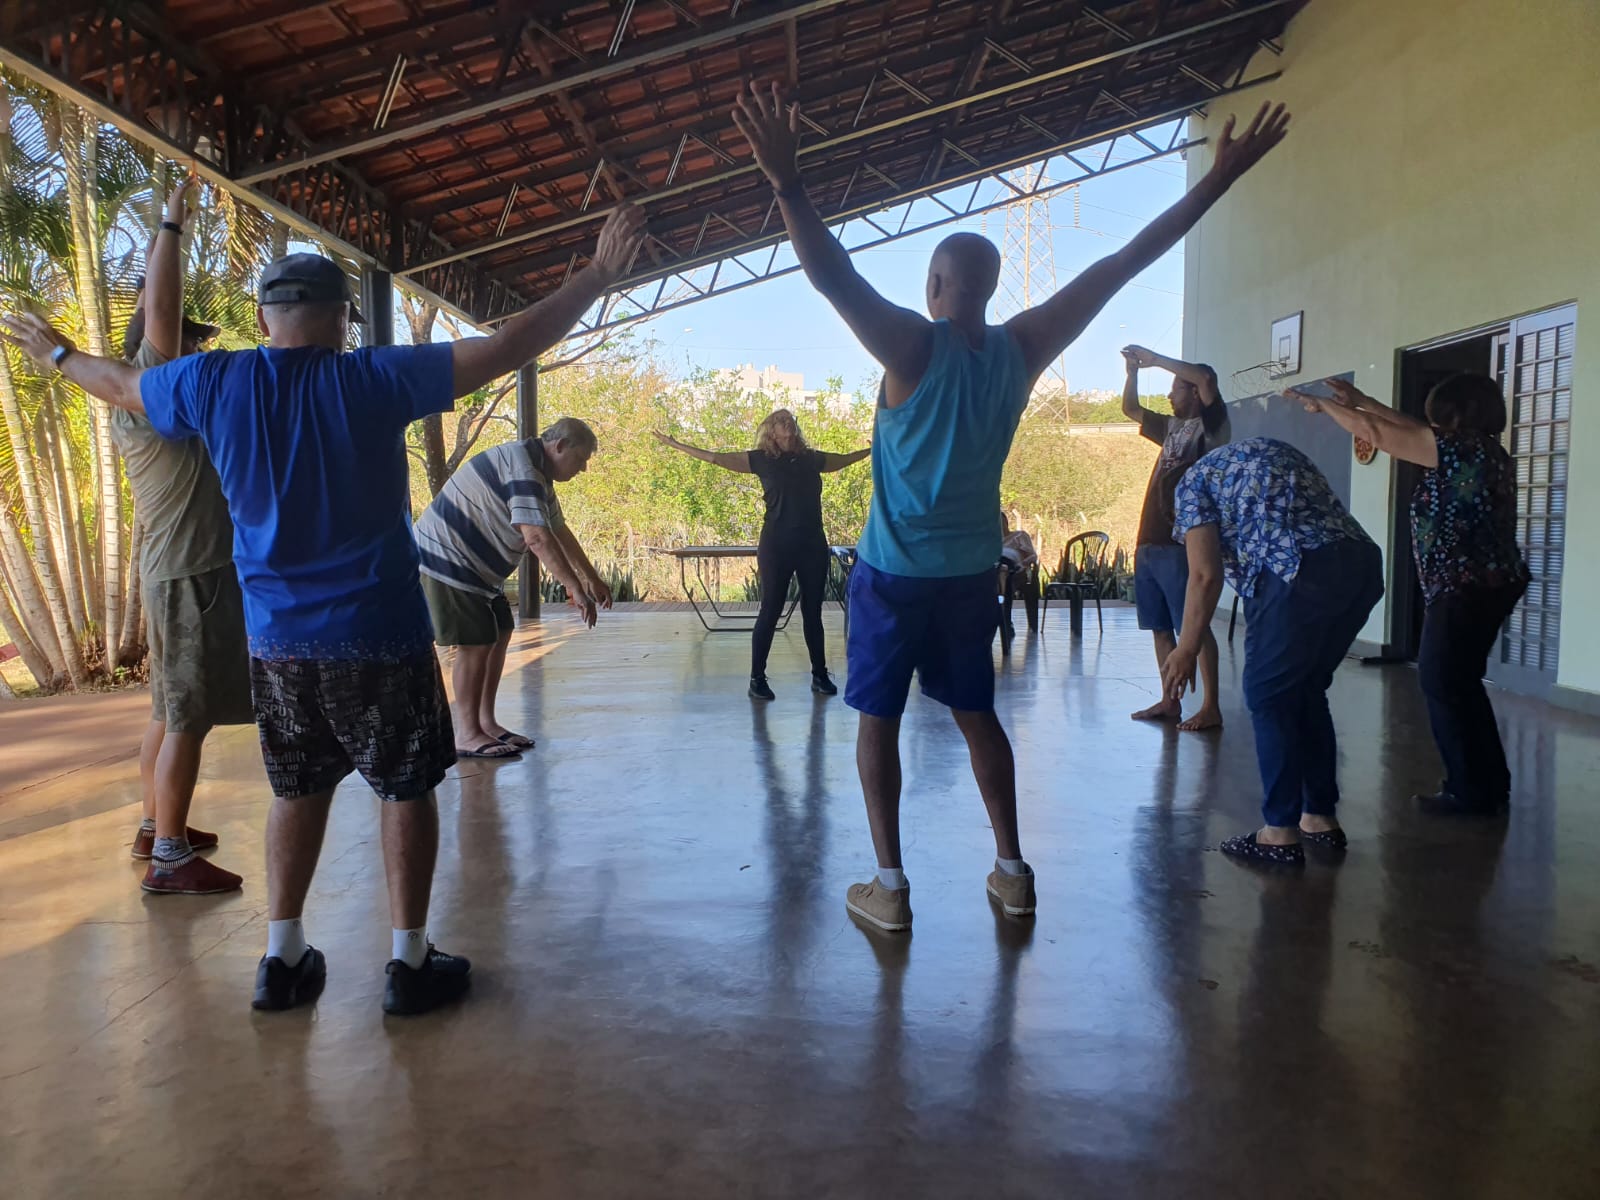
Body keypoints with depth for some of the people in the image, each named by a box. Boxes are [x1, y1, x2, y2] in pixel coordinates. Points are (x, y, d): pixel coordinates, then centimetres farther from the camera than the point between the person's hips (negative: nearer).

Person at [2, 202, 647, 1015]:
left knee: (297, 790, 19)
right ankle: (409, 963, 13)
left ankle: (282, 960, 24)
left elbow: (117, 383, 22)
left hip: (275, 642, 4)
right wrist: (601, 274, -4)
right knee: (407, 791, 8)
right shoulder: (373, 378, -10)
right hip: (379, 636, -4)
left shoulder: (213, 383, 1)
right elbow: (508, 347, -11)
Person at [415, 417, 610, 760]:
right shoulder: (521, 466, -23)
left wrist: (591, 578, 22)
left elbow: (559, 531, 20)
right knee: (475, 644, -9)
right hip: (446, 557, -10)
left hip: (474, 565, 10)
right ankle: (467, 736, 0)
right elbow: (537, 538, -32)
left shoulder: (539, 474, 10)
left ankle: (486, 723, 16)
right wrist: (577, 589, -32)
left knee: (498, 636, 9)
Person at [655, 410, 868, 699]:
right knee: (770, 611, 0)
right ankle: (757, 678, 8)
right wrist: (676, 445, -4)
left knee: (812, 612, 10)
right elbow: (716, 457, -1)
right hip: (777, 545, -3)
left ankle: (820, 675, 18)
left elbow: (844, 459, 28)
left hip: (813, 545, 3)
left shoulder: (811, 458, 9)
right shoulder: (762, 459, 0)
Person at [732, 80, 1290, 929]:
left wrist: (786, 184, -37)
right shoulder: (1023, 348, -3)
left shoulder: (915, 345, -15)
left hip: (893, 571, -4)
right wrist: (1215, 182, 5)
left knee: (877, 717, 6)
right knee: (976, 714, 16)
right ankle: (1012, 872, 19)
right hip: (971, 571, 4)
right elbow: (1117, 269, 0)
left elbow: (835, 279, -29)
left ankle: (890, 886, 6)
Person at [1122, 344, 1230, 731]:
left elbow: (1206, 379, -17)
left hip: (1180, 544, -8)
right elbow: (1130, 409, 31)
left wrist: (1155, 359, -10)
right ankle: (1169, 701, 18)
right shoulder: (1172, 427, 20)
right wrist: (1133, 370, 17)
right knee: (1159, 626, 10)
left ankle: (1210, 707, -3)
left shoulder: (1210, 426, -1)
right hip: (1149, 542, 8)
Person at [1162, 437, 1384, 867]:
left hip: (1303, 571, -8)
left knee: (1269, 697, 4)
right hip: (1363, 560, 8)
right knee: (1307, 691, 19)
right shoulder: (1270, 450, 34)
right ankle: (1321, 817, 26)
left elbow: (1205, 575, 1)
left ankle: (1281, 832, 7)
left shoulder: (1194, 481, 12)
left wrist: (1186, 649, 8)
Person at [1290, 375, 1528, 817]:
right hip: (1489, 585, 10)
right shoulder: (1485, 452, 12)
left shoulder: (1462, 450, -16)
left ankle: (1471, 792, 6)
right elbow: (1411, 430, 21)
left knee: (1443, 684, -1)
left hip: (1465, 590, -10)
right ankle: (1489, 786, 26)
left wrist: (1326, 404, 0)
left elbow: (1378, 433, -12)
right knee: (1457, 684, 17)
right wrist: (1360, 401, 23)